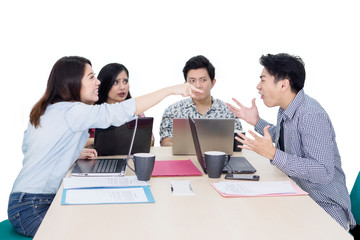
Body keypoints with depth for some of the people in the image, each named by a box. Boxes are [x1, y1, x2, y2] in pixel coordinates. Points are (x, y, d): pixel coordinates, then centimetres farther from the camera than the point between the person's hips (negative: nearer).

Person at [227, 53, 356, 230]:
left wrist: (273, 154, -35)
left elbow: (324, 173, -30)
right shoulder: (285, 110, 6)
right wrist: (257, 122, 17)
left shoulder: (311, 115, -23)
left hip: (325, 206, -8)